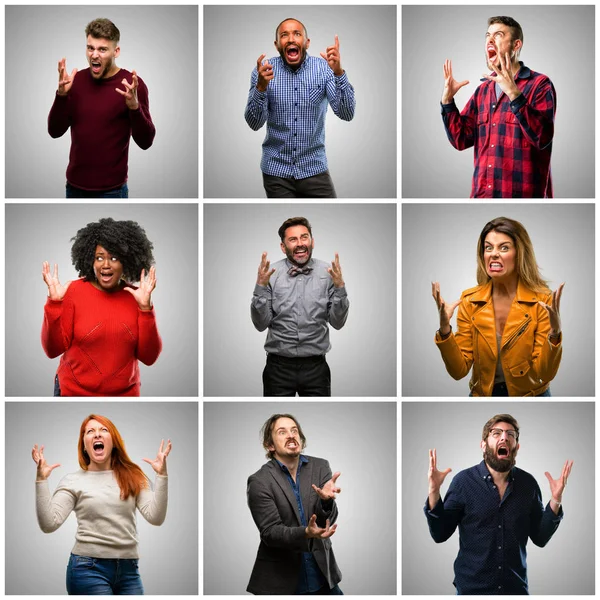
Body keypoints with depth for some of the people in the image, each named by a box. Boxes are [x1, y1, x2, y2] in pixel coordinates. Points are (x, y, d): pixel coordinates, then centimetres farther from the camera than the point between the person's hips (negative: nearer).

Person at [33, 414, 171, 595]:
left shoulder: (132, 477, 9)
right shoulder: (73, 481, 3)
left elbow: (155, 517, -3)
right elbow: (49, 524, -8)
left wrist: (161, 474, -10)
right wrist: (41, 479, -14)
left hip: (128, 569, 3)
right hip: (89, 569, -3)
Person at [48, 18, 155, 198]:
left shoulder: (131, 85, -10)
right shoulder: (77, 80, 2)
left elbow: (145, 142, -13)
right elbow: (55, 131, -1)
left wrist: (134, 106, -29)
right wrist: (61, 94, -15)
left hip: (111, 190, -4)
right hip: (75, 187, 4)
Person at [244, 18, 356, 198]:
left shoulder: (324, 68, -5)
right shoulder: (264, 70, -5)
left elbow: (346, 114, -15)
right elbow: (254, 123, -11)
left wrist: (338, 73, -29)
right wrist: (261, 86, -28)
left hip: (313, 168, 0)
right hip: (277, 170, 0)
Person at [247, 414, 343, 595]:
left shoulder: (320, 467, 2)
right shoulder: (259, 481, -9)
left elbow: (327, 520, -4)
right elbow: (270, 532, -15)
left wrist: (326, 500, -27)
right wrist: (306, 533, -32)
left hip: (322, 575, 3)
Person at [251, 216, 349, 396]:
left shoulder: (328, 272, -2)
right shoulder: (271, 273, -4)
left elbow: (337, 323, -2)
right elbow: (261, 324, -5)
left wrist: (339, 287, -15)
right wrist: (260, 287, -17)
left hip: (315, 366, 0)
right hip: (279, 366, 0)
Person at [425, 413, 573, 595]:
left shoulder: (528, 483, -1)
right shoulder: (464, 481, -8)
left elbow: (540, 538, 3)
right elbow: (440, 534, -6)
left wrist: (555, 499, -9)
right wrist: (434, 492, -19)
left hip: (516, 587, 2)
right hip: (471, 587, -2)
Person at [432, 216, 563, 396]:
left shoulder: (542, 301, -16)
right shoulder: (469, 301, -9)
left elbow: (545, 374, -18)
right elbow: (459, 370, -11)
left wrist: (555, 333, -33)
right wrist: (444, 329, -25)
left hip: (530, 396, -2)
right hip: (483, 395, 2)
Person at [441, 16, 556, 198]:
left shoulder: (539, 84, -6)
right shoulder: (483, 90, 13)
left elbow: (542, 139, -20)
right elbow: (461, 140, 9)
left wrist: (513, 94, -27)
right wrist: (447, 100, -2)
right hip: (481, 194, 6)